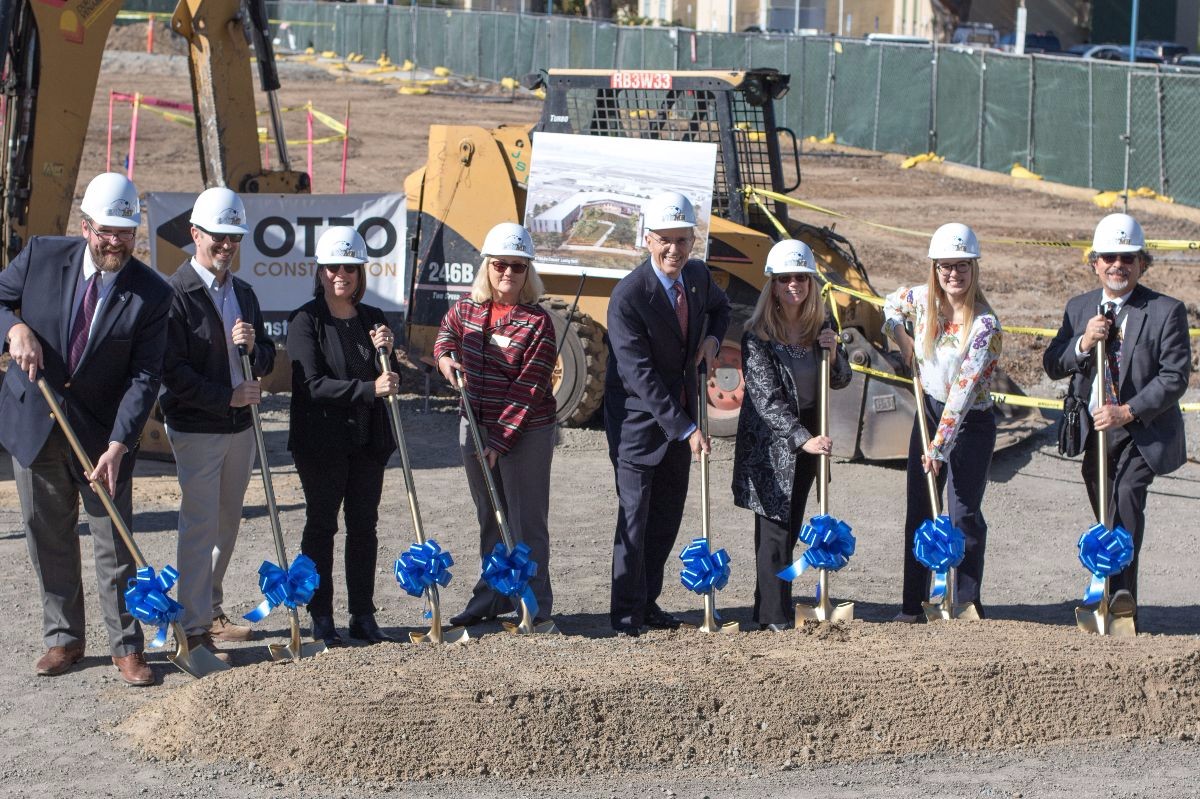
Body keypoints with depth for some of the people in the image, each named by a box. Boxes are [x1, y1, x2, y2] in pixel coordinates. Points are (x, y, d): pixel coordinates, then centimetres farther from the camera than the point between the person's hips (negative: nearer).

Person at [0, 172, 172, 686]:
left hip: (102, 432, -2)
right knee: (48, 537, 11)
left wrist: (118, 445, -23)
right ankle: (63, 639, 23)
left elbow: (144, 377, -14)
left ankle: (126, 647, 11)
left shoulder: (151, 295, -11)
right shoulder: (42, 256, -6)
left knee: (115, 541, 1)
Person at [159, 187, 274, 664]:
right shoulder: (175, 294, -12)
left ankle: (211, 611, 27)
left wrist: (253, 346, -6)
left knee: (227, 523, 14)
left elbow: (265, 362, 17)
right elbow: (173, 371, -17)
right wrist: (228, 396, -18)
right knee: (200, 526, -7)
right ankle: (194, 629, -4)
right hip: (195, 428, -7)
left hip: (240, 426, 7)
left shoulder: (243, 293, 13)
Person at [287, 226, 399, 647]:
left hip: (368, 439, 5)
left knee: (364, 526, 8)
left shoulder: (372, 319, 10)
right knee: (321, 526, 3)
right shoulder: (306, 321, -6)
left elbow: (389, 382, 10)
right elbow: (312, 384, -16)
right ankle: (321, 619, 9)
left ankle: (363, 616, 15)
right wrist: (368, 389, -26)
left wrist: (386, 351, -10)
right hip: (321, 441, -5)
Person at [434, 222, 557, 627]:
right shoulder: (467, 308, 1)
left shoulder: (537, 323, -17)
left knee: (526, 521, 0)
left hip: (525, 432, -6)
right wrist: (445, 357, 1)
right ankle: (492, 597, 29)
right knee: (490, 518, 18)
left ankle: (535, 605, 8)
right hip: (474, 426, 6)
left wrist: (500, 441, -21)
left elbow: (528, 390, -19)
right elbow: (448, 331, 25)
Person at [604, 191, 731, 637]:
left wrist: (712, 338, 0)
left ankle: (648, 600, 23)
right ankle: (626, 612, 3)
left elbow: (719, 306, 23)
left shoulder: (698, 275, -2)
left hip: (679, 413, 7)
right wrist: (686, 429, -26)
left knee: (668, 514, 11)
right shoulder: (628, 297, -24)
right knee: (635, 516, -6)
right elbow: (641, 376, -24)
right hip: (638, 418, -7)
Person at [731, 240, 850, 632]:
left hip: (807, 436, 6)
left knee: (790, 526, 12)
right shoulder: (758, 335, -16)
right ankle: (774, 615, -2)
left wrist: (832, 352, -9)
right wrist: (802, 438, -30)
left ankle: (768, 606, 22)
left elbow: (840, 381, 12)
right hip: (769, 442, -6)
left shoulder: (818, 327, 3)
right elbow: (768, 398, -21)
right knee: (775, 527, -6)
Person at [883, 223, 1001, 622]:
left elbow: (965, 388, -24)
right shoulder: (922, 299, -3)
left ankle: (968, 604, 4)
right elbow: (892, 303, 22)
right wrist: (902, 339, 4)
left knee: (964, 515, -5)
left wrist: (940, 444, -26)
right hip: (929, 412, 6)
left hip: (971, 423, -6)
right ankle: (913, 603, 16)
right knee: (919, 512, 9)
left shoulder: (985, 325, -21)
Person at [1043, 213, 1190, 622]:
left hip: (1144, 430, -5)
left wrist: (1128, 412, -21)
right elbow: (1052, 366, 4)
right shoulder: (1079, 308, 8)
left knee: (1128, 492, -26)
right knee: (1106, 512, 10)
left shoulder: (1166, 311, -7)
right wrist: (1083, 343, -16)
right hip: (1094, 428, 5)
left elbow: (1175, 376, -12)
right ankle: (1120, 602, 21)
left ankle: (1121, 588, -32)